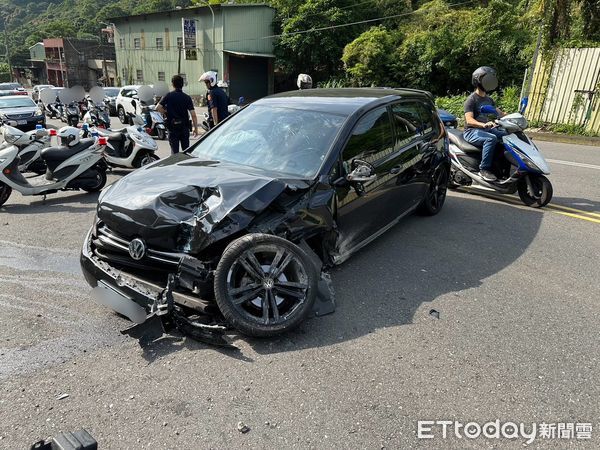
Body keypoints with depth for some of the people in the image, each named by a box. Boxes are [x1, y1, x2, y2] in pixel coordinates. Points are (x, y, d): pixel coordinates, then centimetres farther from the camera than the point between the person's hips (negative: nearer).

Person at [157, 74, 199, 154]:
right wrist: (196, 128, -3)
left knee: (174, 150, 3)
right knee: (186, 149, 12)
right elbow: (193, 115, -9)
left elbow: (158, 108, -11)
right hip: (184, 126, 1)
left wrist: (165, 112, 8)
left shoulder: (169, 96, -4)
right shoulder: (187, 97, -2)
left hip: (172, 126, -1)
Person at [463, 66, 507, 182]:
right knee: (491, 138, -35)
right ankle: (484, 169, -29)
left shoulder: (489, 99, 16)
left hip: (486, 129, 8)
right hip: (471, 132, -8)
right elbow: (469, 120, -23)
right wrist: (483, 125, -40)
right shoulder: (471, 99, -10)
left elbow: (499, 113, 17)